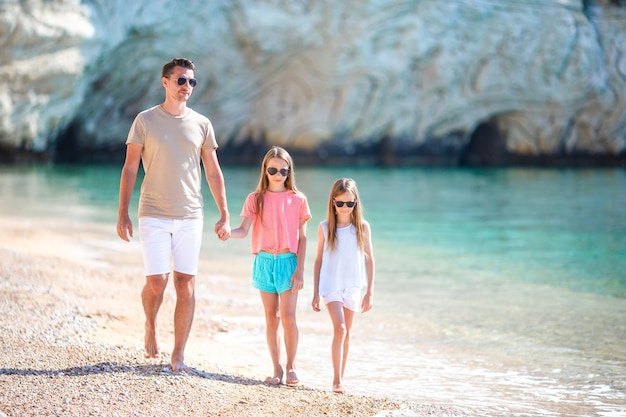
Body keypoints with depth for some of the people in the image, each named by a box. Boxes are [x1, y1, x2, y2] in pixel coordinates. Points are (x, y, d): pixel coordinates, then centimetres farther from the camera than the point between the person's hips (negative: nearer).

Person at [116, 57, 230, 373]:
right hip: (154, 215, -2)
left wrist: (224, 215, 5)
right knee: (156, 282, -8)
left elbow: (213, 172, 11)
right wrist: (123, 214, -4)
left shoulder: (201, 124, 8)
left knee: (185, 284, -1)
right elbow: (130, 169, 2)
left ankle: (179, 354, 7)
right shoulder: (145, 120, 1)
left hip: (190, 216, 2)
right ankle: (150, 327, 24)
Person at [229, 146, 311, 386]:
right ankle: (276, 369, 13)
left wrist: (300, 269, -6)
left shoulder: (298, 200, 2)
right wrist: (228, 232, -28)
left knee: (287, 316, -8)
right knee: (271, 318, 6)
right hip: (264, 262, 2)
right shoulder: (255, 199, 4)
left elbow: (302, 237, 2)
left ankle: (291, 366, 6)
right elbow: (244, 231, -6)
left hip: (288, 261, -1)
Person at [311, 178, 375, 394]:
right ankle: (337, 381, -13)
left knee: (346, 333, 9)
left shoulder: (362, 227, -4)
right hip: (331, 285, -2)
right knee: (340, 329, -17)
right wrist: (315, 293, 3)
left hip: (353, 287, 2)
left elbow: (369, 260, 2)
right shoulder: (325, 227, -4)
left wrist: (370, 292, 0)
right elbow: (318, 260, 3)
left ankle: (340, 380, 19)